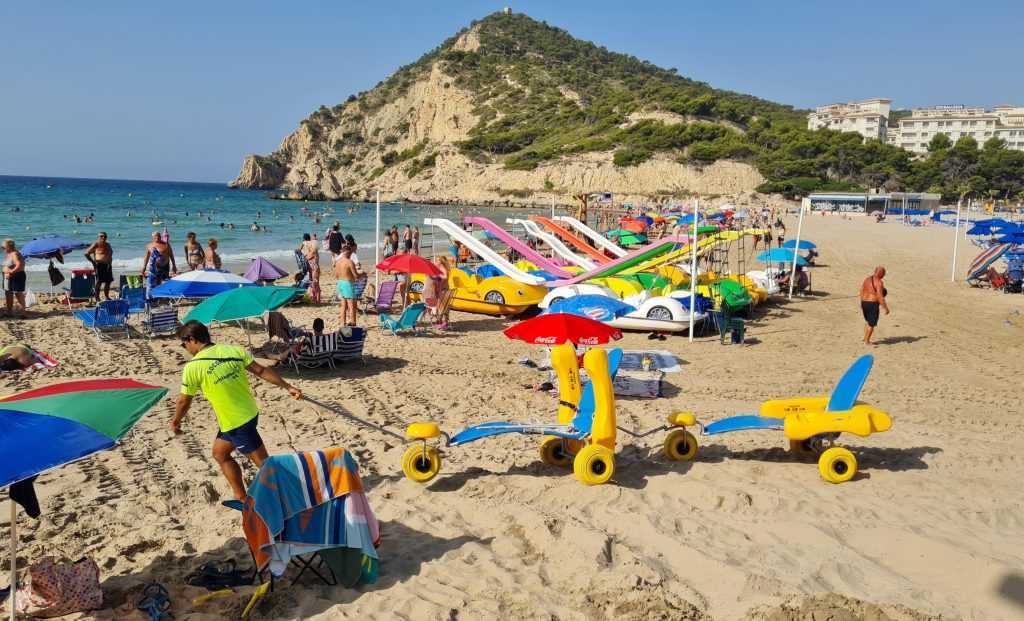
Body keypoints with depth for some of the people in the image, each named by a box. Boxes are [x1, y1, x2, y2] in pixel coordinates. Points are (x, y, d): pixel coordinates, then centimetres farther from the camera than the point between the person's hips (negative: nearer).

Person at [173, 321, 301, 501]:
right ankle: (240, 496, 32)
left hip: (236, 423, -8)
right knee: (219, 453, 24)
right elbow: (261, 371, 0)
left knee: (264, 464, 3)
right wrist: (288, 387, 7)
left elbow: (184, 401, -2)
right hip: (249, 412, 8)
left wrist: (176, 421, 16)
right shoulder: (233, 350, -1)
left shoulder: (192, 367, -15)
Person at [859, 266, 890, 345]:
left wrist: (862, 304, 21)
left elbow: (862, 292, 11)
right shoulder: (879, 282, -16)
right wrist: (886, 308, -11)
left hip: (864, 303, 7)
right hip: (873, 304, -7)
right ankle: (867, 341, 17)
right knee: (872, 324, 10)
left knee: (868, 322, 25)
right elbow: (880, 297, -20)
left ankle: (865, 339, 26)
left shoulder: (867, 279, 6)